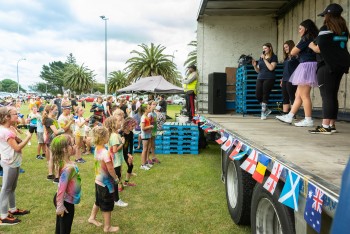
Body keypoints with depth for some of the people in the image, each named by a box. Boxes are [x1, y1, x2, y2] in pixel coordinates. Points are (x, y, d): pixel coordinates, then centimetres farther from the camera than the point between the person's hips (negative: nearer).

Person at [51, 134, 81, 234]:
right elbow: (62, 187, -29)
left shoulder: (68, 163, -1)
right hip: (66, 202, -9)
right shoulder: (69, 167, -30)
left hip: (65, 200, 9)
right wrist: (60, 206, -24)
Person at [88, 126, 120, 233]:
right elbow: (110, 169, -23)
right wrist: (116, 178, -7)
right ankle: (107, 227, 21)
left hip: (98, 180, 8)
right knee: (107, 206, 8)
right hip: (106, 183, -8)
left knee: (98, 201, 27)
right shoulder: (105, 152, -28)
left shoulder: (96, 149, -1)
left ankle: (92, 218, 43)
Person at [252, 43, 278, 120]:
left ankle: (263, 113, 3)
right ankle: (267, 110, 17)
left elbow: (271, 68, -13)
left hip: (269, 79, -5)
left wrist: (265, 59, -10)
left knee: (265, 95, -6)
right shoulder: (261, 57, 16)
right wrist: (255, 66, -4)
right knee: (258, 95, -4)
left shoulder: (273, 57, 2)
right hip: (260, 78, 5)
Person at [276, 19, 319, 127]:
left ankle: (308, 120, -3)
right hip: (306, 67, 10)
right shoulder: (313, 39, 18)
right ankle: (289, 116, 15)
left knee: (304, 95, -7)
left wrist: (297, 49, 7)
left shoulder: (306, 39, -9)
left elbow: (293, 52, -9)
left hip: (307, 65, -10)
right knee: (298, 94, 10)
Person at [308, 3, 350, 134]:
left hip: (327, 66, -8)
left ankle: (325, 126, -9)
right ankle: (332, 125, 14)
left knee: (326, 96, -8)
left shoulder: (326, 29, -8)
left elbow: (319, 49, -11)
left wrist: (312, 45, 8)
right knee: (333, 95, 11)